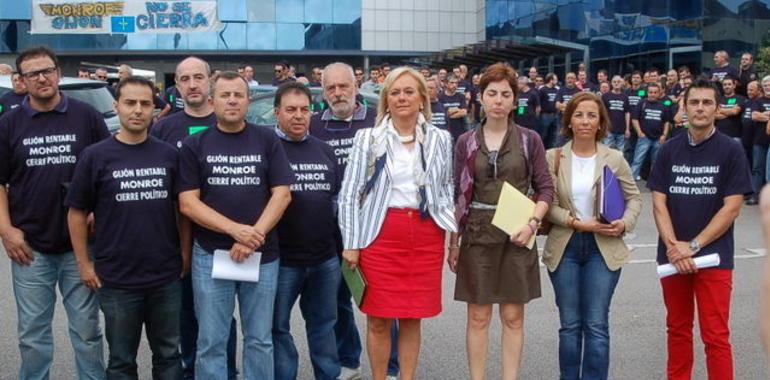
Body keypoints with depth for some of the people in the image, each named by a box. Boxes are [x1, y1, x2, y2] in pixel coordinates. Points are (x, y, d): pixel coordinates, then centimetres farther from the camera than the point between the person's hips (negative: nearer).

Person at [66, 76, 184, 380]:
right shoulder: (95, 156, -4)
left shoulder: (169, 154, 2)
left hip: (167, 276, 2)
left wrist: (186, 252, 4)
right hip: (117, 279, -2)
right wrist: (84, 264, -2)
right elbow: (77, 212, 1)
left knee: (168, 354, 15)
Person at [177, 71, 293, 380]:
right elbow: (187, 203, -4)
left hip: (263, 255, 1)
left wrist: (255, 235, -15)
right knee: (211, 342, 5)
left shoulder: (268, 140, 4)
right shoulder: (194, 145, 3)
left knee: (259, 340, 10)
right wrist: (235, 229, -16)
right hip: (210, 255, 0)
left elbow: (282, 194, -1)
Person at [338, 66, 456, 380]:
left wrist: (454, 230, 4)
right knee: (379, 319, 4)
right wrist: (351, 243, -3)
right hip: (381, 234, -2)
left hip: (426, 235, 2)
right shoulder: (368, 138, 1)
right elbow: (348, 194, 1)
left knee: (412, 317, 9)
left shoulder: (440, 139, 8)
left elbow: (447, 190, 16)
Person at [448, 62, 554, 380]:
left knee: (513, 316, 6)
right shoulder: (466, 142, 3)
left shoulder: (530, 140, 1)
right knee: (478, 316, 6)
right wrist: (453, 241, 4)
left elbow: (545, 189, 2)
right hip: (477, 235, 1)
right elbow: (457, 195, 6)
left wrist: (532, 223, -13)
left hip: (517, 235, 0)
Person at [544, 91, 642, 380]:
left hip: (603, 248, 0)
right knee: (569, 324, 9)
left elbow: (634, 197, 8)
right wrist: (578, 223, -16)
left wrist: (625, 223, -11)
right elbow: (547, 204, -5)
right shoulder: (553, 157, -1)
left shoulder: (614, 158, 0)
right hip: (564, 247, 1)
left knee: (597, 325, 0)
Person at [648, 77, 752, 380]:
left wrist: (693, 246, -13)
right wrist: (674, 247, -12)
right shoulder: (669, 150, 4)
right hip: (672, 256, 3)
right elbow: (659, 203, 2)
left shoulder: (731, 151, -4)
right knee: (678, 329, 14)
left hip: (714, 256, -3)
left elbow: (731, 208, -8)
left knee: (715, 335, -2)